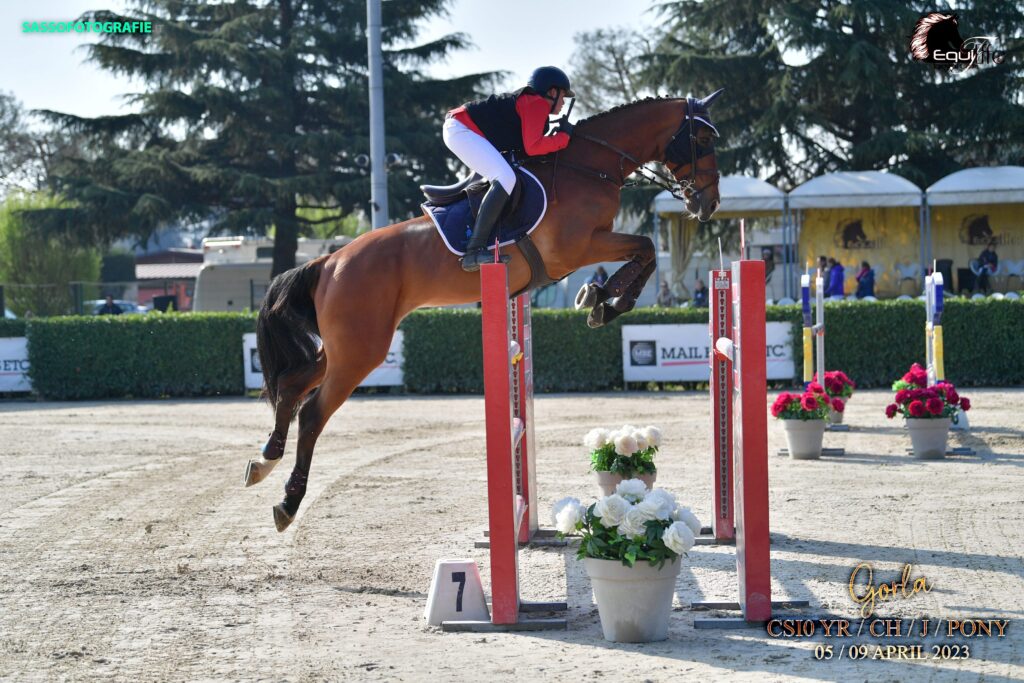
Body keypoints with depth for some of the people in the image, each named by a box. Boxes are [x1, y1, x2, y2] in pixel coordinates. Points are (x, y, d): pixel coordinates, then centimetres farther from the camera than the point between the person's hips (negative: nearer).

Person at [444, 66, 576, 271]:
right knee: (505, 178, -26)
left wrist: (555, 134, 12)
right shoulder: (537, 103, -8)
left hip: (460, 129, 11)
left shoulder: (528, 101, 22)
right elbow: (532, 147, -18)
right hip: (462, 130, -11)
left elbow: (521, 145, 16)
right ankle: (474, 251, -34)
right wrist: (563, 136, -7)